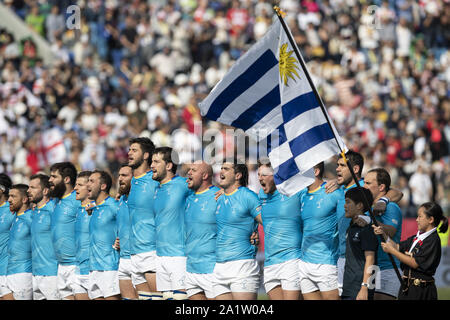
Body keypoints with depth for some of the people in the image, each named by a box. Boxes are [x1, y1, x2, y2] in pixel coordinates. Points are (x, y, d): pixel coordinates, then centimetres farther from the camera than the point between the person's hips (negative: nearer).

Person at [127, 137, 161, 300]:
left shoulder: (155, 181, -8)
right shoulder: (132, 182, 16)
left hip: (152, 250, -8)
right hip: (134, 251, 8)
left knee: (157, 295, -10)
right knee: (143, 296, 7)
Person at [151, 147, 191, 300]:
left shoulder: (183, 185, -7)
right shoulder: (156, 190, 16)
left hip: (179, 255, -7)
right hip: (160, 256, 7)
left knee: (180, 296, -10)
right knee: (167, 296, 6)